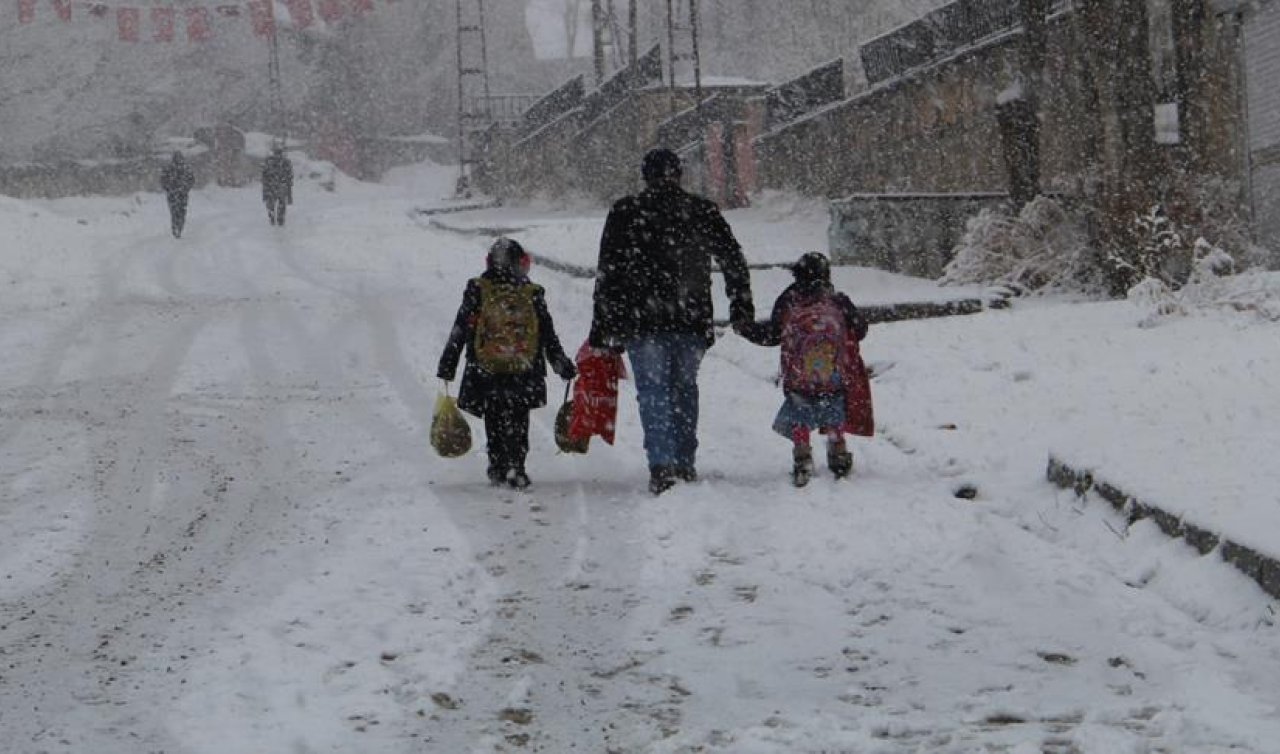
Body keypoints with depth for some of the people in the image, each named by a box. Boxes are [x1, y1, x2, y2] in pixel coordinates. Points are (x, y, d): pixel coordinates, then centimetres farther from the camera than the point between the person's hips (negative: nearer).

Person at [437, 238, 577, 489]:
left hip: (486, 371, 0)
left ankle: (498, 468, 14)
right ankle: (515, 468, -1)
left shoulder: (476, 291, -1)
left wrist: (447, 365, 6)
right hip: (524, 372, 0)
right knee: (518, 422, 9)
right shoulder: (532, 295, -1)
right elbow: (549, 336, 4)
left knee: (494, 422, 14)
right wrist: (563, 365, 15)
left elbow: (459, 332, 0)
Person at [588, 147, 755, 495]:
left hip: (642, 320, -2)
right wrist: (742, 306, 23)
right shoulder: (703, 211, 6)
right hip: (692, 320, 2)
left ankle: (662, 466, -15)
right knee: (685, 387, 16)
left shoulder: (624, 212, 1)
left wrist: (602, 326, 4)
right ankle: (686, 463, 19)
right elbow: (734, 261, 11)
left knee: (653, 391, -2)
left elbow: (607, 271, 0)